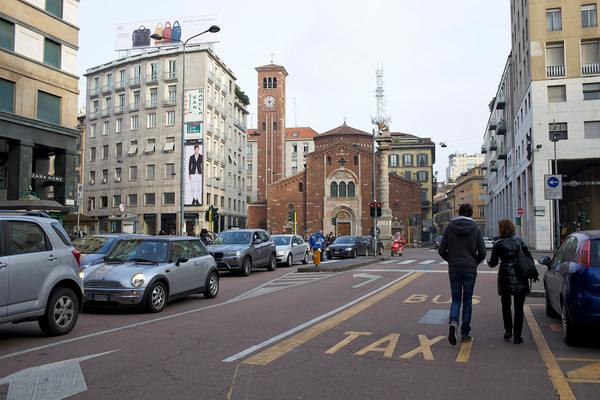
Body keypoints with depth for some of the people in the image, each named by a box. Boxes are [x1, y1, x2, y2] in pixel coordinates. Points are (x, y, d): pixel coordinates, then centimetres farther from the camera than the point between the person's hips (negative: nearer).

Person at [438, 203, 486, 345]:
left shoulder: (449, 227, -1)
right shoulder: (476, 229, -1)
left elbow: (441, 250, -3)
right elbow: (482, 252, -5)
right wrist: (474, 263, 12)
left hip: (454, 269, 0)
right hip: (470, 269, 0)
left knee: (455, 299, 11)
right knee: (467, 300, 11)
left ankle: (453, 322, -17)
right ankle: (465, 333, 14)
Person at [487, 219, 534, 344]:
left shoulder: (498, 244, -4)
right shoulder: (519, 241, 4)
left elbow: (493, 263, 1)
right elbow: (529, 257, 1)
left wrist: (489, 260, 23)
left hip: (505, 278, -2)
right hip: (520, 278, 2)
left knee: (506, 305, 18)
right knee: (518, 308, 8)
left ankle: (508, 330, 10)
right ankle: (517, 336, 8)